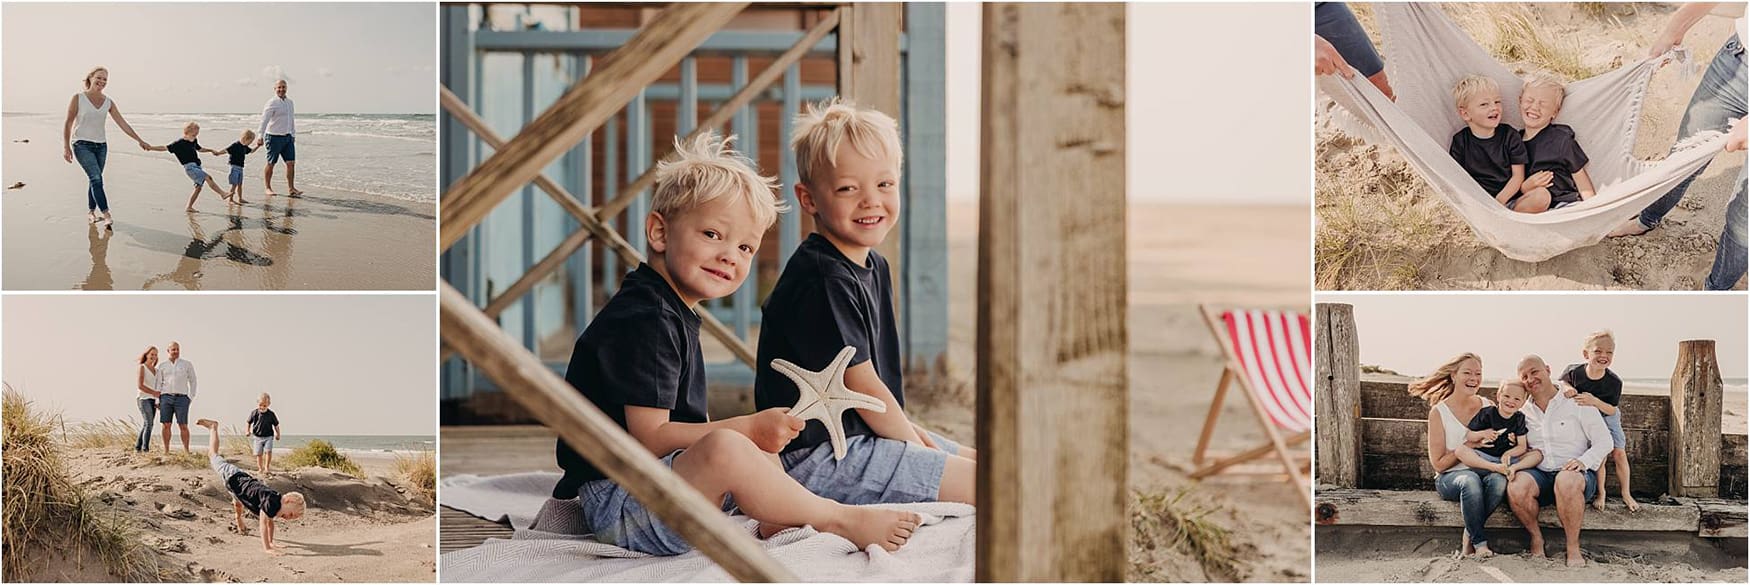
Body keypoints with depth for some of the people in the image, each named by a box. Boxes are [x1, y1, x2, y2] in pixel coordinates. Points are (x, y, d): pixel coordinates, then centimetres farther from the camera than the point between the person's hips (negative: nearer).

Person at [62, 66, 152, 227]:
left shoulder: (108, 102, 7)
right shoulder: (78, 98, -4)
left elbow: (122, 123, 9)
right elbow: (68, 123, -4)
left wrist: (139, 140, 7)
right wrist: (66, 147, -11)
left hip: (101, 146, 5)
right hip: (82, 145, -5)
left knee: (94, 180, 7)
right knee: (96, 177, -18)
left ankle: (91, 212, 23)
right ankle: (106, 215, -24)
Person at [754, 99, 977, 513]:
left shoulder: (874, 267, 12)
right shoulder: (822, 281, -20)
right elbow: (861, 386, -17)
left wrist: (907, 429, 7)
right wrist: (912, 440, -5)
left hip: (857, 437, 10)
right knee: (979, 480, -13)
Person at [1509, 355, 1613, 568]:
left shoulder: (1578, 404, 3)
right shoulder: (1523, 412, 14)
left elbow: (1604, 442, 1)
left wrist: (1583, 461, -17)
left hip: (1576, 473, -3)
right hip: (1538, 475, 3)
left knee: (1566, 480, -41)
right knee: (1516, 485, -33)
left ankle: (1573, 547, -24)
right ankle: (1536, 537, -7)